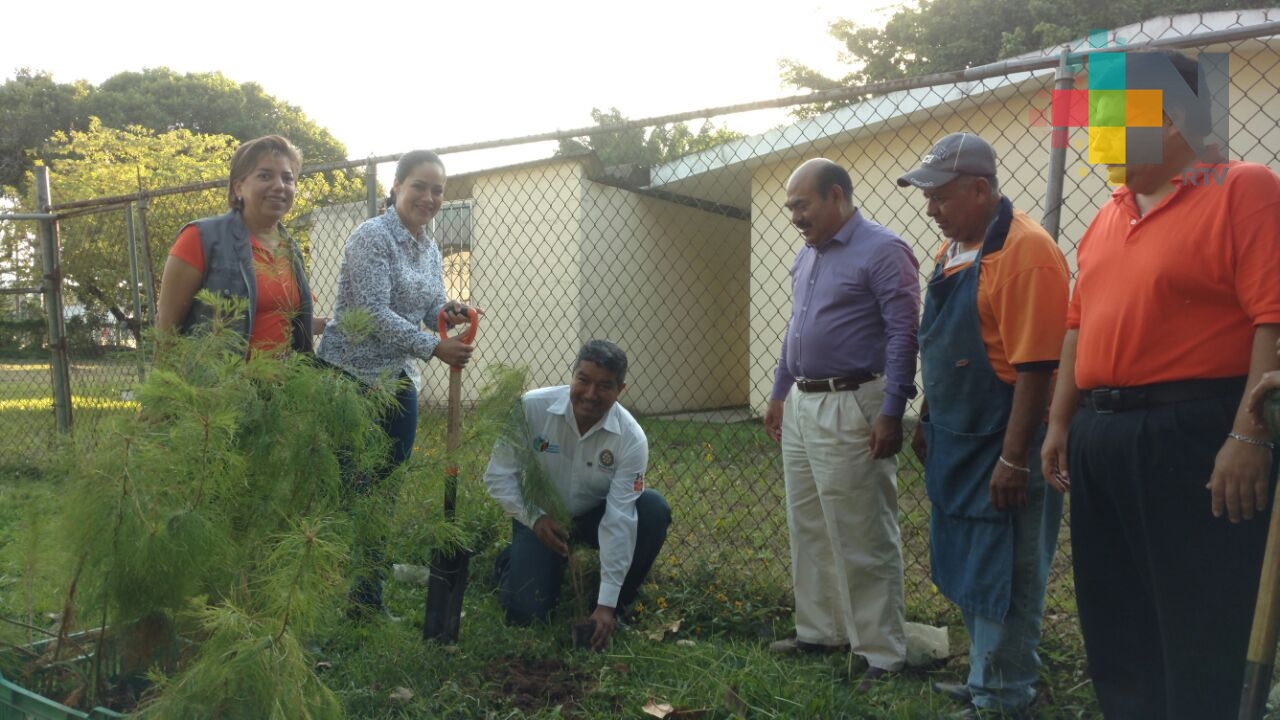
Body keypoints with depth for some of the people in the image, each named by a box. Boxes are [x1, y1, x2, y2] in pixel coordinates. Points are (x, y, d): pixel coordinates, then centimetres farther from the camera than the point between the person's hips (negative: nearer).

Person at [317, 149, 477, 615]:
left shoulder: (430, 249, 12)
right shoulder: (373, 237, -13)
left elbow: (431, 309, 12)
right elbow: (374, 313, -21)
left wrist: (449, 313, -12)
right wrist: (434, 348, -23)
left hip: (398, 379, 8)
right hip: (350, 374, -8)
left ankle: (370, 601, 21)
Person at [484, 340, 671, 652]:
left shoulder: (631, 438, -25)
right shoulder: (531, 408, -24)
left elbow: (619, 520, -27)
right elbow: (498, 476, -14)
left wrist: (606, 604, -30)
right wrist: (535, 519, -30)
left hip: (595, 515, 1)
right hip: (539, 515, -1)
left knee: (654, 509, -27)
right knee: (525, 612, -17)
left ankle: (617, 606, -6)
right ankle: (512, 563, 21)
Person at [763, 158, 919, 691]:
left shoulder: (882, 251, -11)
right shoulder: (806, 256, 15)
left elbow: (903, 336, -16)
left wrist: (891, 413, -21)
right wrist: (779, 394, 21)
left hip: (851, 410, -9)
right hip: (801, 407, 9)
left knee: (863, 541, -2)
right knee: (808, 531, 15)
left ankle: (882, 654, 10)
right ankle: (819, 631, 29)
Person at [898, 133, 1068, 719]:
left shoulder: (1024, 252, -19)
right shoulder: (953, 248, 10)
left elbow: (1036, 367, -23)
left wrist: (1014, 460, -23)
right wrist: (926, 421, 18)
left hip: (1003, 448, -9)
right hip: (958, 442, 9)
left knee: (1002, 578, 3)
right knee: (967, 569, 18)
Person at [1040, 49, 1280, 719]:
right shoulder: (1109, 216, 16)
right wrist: (1061, 422, 14)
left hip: (1197, 434, -8)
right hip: (1099, 436, 8)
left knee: (1202, 632, 2)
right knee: (1114, 619, 16)